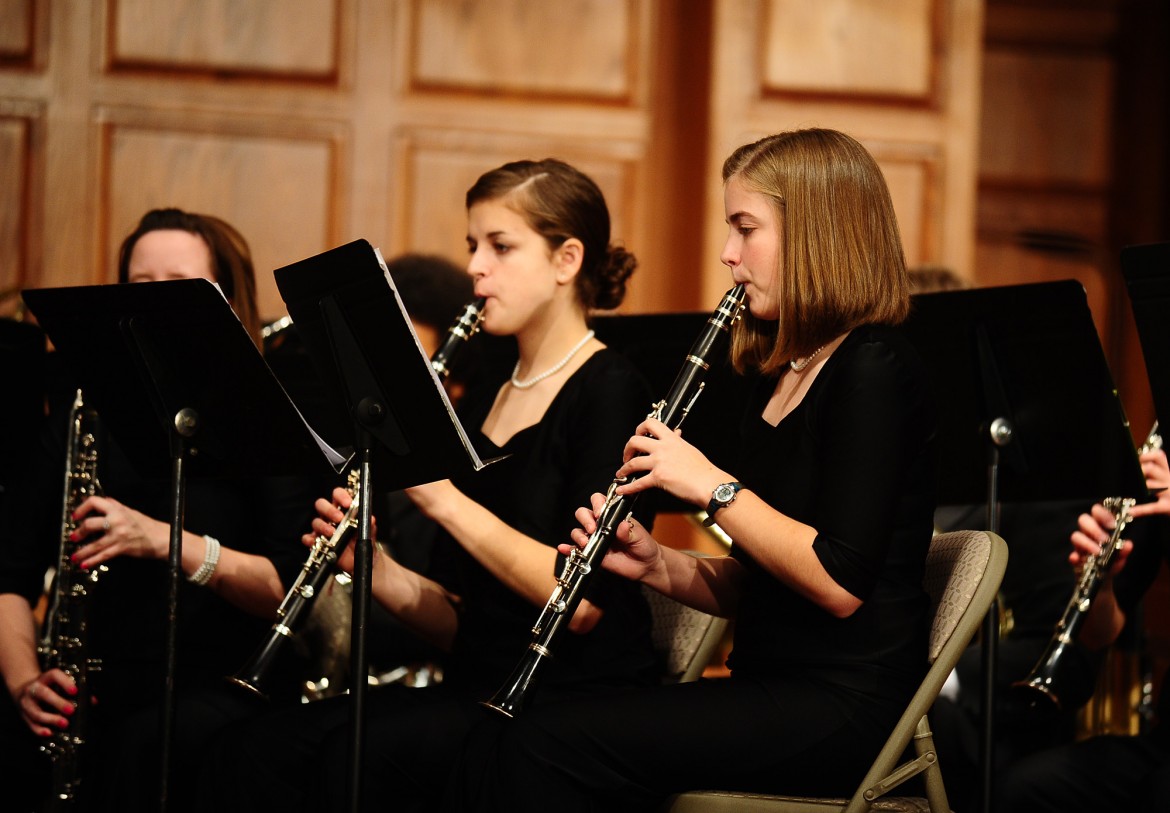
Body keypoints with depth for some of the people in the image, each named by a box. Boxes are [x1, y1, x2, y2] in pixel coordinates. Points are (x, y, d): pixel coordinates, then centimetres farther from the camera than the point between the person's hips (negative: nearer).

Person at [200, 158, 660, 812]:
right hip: (480, 687, 7)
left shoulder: (608, 390, -5)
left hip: (581, 701, -7)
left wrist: (442, 497, -16)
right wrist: (376, 572, -2)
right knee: (251, 751, -17)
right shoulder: (482, 402, 18)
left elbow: (584, 602, -16)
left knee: (365, 754, -33)